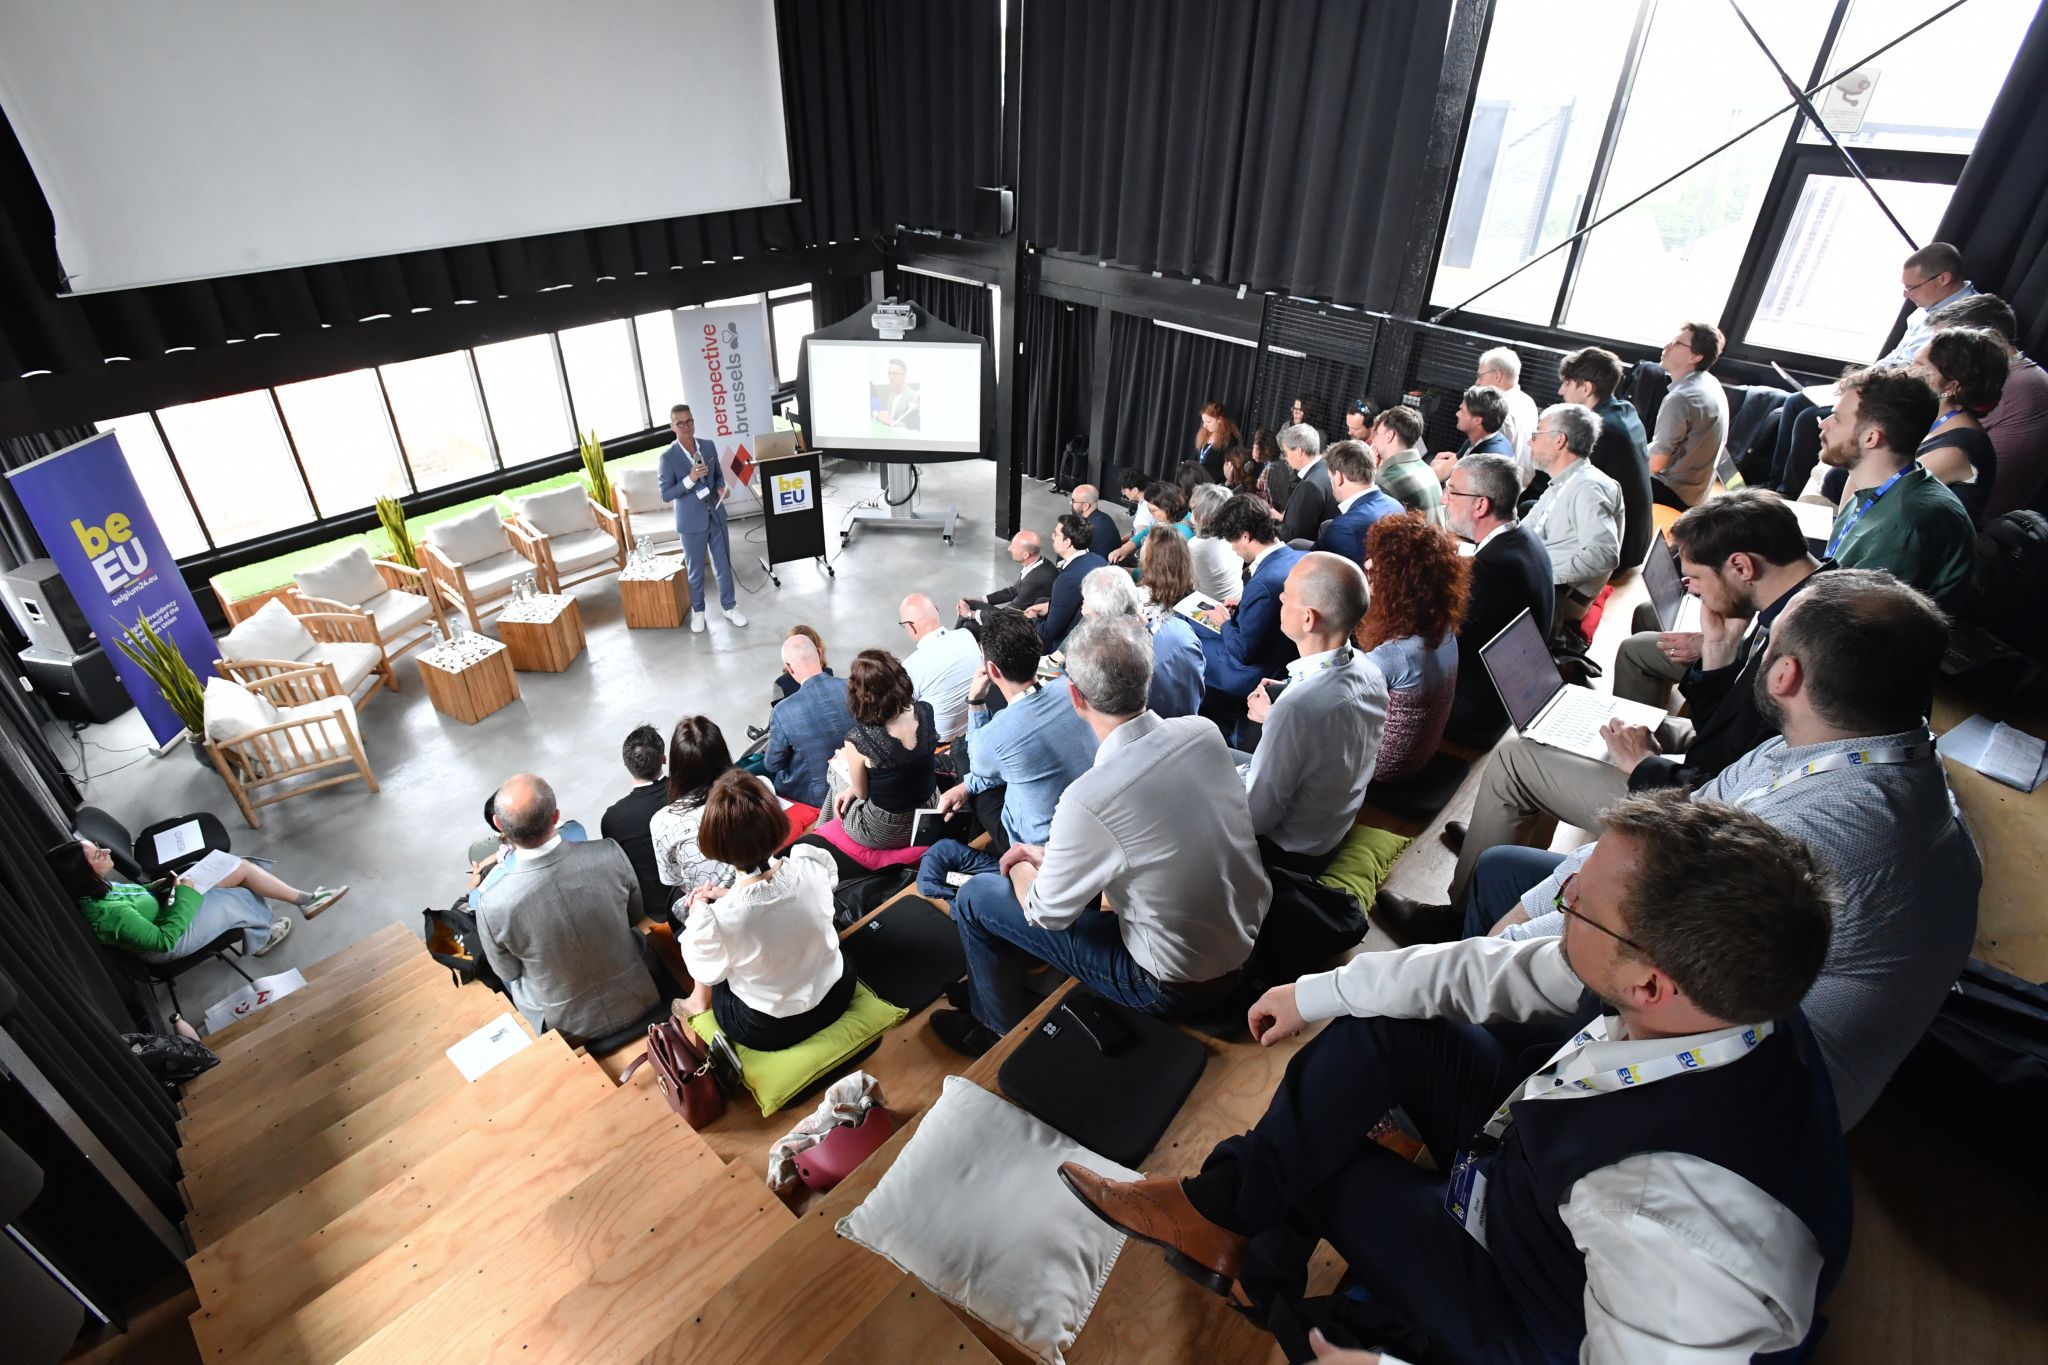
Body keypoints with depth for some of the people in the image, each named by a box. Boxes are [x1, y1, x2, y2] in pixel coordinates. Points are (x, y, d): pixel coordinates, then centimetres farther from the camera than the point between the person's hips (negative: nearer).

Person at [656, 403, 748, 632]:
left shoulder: (708, 445, 0)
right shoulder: (668, 456, -13)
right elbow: (665, 495, -14)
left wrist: (722, 488, -9)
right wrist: (690, 479, -27)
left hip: (716, 516, 4)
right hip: (691, 522, -3)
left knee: (724, 565, 14)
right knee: (695, 571, 11)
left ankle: (729, 607, 30)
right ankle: (697, 611, 30)